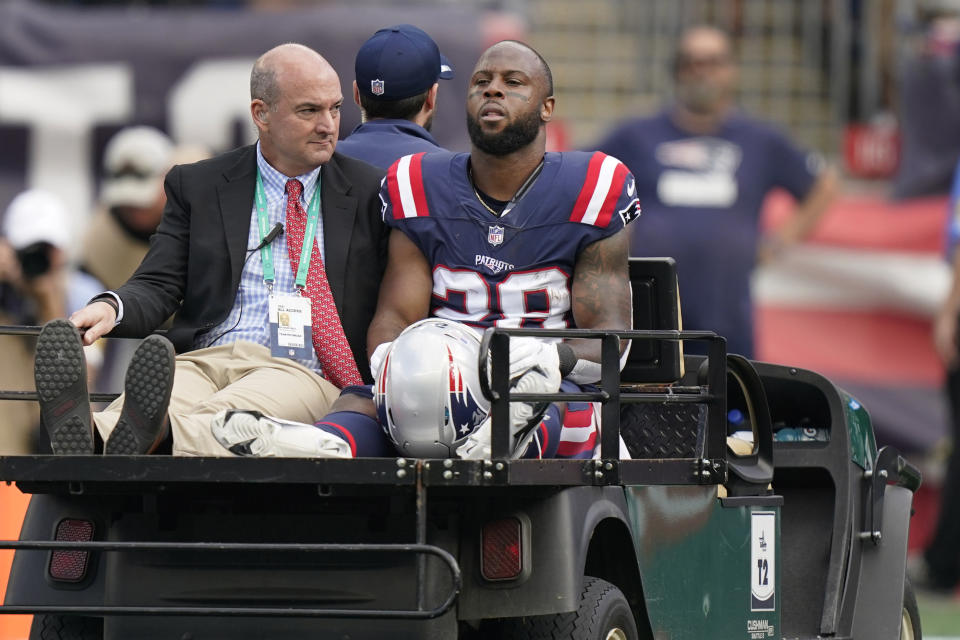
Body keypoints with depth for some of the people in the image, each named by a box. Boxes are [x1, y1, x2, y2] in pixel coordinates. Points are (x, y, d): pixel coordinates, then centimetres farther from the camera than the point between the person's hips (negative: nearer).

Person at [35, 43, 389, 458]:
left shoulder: (368, 192, 16)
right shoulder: (197, 186, 17)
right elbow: (158, 287, 11)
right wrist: (111, 308, -14)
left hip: (301, 373, -1)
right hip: (204, 360, 1)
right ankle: (84, 440, -69)